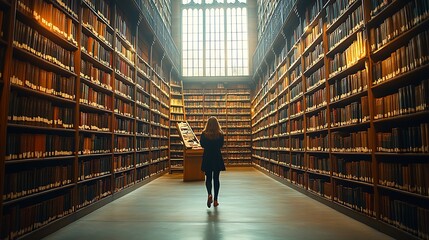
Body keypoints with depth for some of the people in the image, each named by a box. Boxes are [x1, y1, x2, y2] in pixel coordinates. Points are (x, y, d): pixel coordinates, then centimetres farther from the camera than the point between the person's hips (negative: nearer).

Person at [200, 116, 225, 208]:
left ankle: (209, 194, -13)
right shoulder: (220, 134, -6)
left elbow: (202, 144, -2)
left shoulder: (204, 134, -8)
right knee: (216, 178, 10)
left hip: (207, 158, 0)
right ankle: (215, 200, 12)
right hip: (217, 158, 0)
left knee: (208, 178, 12)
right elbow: (221, 145, 1)